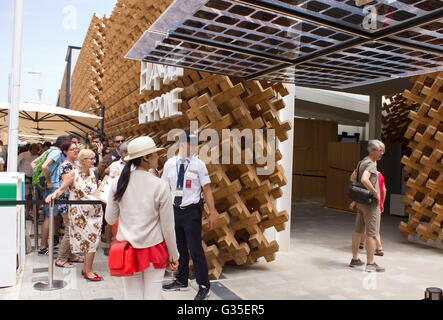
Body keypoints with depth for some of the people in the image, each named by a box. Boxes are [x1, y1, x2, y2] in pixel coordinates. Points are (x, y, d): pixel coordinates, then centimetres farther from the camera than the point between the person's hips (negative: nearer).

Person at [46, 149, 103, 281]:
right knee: (92, 239, -9)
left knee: (92, 240, 6)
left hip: (95, 212, 6)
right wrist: (54, 194, -28)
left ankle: (86, 268, 21)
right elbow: (62, 188, -10)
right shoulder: (73, 173, -6)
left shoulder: (92, 173, 9)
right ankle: (88, 271, 3)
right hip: (80, 213, -5)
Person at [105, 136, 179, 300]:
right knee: (152, 295, 9)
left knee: (132, 295, 13)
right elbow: (168, 227, -8)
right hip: (153, 249, -3)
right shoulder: (160, 186, -13)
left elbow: (110, 219, 4)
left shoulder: (118, 183, -4)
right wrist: (173, 255, 4)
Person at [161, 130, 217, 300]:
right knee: (179, 248, 17)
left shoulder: (198, 164, -5)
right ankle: (181, 281, 34)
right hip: (174, 210, 4)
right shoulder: (170, 163, 4)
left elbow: (207, 190, -6)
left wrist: (212, 213, -10)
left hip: (192, 211, -4)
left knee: (195, 250, -2)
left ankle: (204, 286, 14)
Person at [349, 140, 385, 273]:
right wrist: (375, 193, -23)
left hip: (361, 202, 9)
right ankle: (370, 264, 2)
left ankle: (355, 259, 24)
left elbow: (352, 178, 24)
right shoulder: (371, 164, -18)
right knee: (372, 234, -3)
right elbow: (364, 179, -35)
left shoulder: (362, 162, 11)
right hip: (371, 202, -9)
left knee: (358, 231, 14)